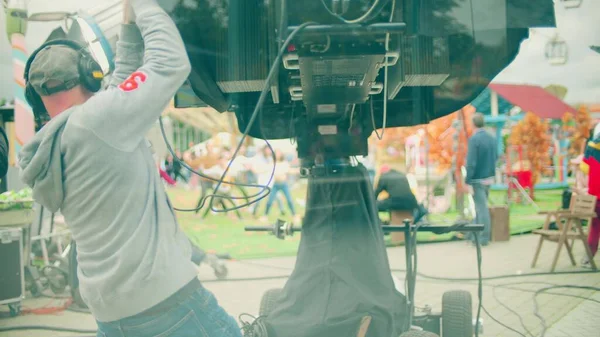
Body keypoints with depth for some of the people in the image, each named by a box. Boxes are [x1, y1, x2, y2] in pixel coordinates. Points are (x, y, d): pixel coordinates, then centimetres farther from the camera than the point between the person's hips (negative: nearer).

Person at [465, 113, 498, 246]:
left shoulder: (474, 139, -17)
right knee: (481, 206, 18)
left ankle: (483, 238, 5)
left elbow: (471, 163, -20)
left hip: (478, 179, -7)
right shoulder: (492, 138, 4)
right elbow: (495, 158, 11)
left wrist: (467, 181, -16)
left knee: (482, 208, -1)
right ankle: (476, 234, 29)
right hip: (489, 177, 7)